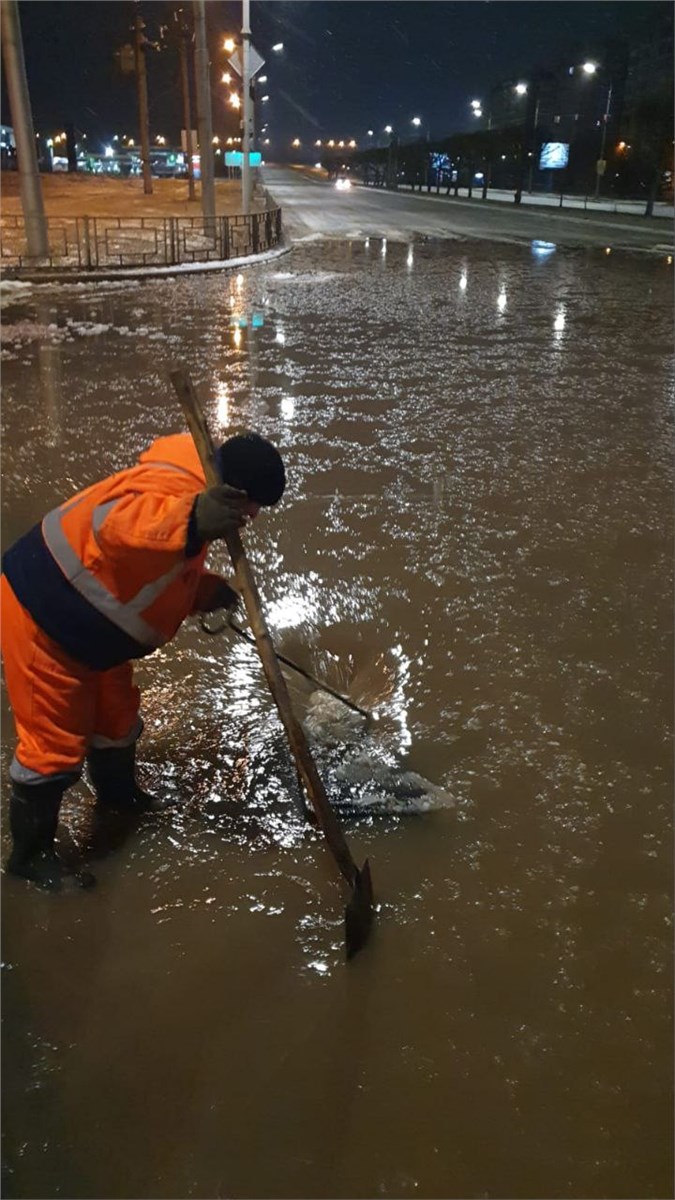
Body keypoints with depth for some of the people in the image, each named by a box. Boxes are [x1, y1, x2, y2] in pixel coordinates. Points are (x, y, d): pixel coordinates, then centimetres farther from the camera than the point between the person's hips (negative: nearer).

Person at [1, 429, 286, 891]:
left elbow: (165, 572, 17)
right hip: (40, 615, -10)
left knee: (117, 714, 24)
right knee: (57, 740, 0)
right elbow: (117, 524, -50)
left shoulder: (194, 495, 5)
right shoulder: (173, 487, -29)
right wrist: (193, 520, -66)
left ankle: (118, 792, 52)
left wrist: (205, 590, -2)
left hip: (87, 624, 10)